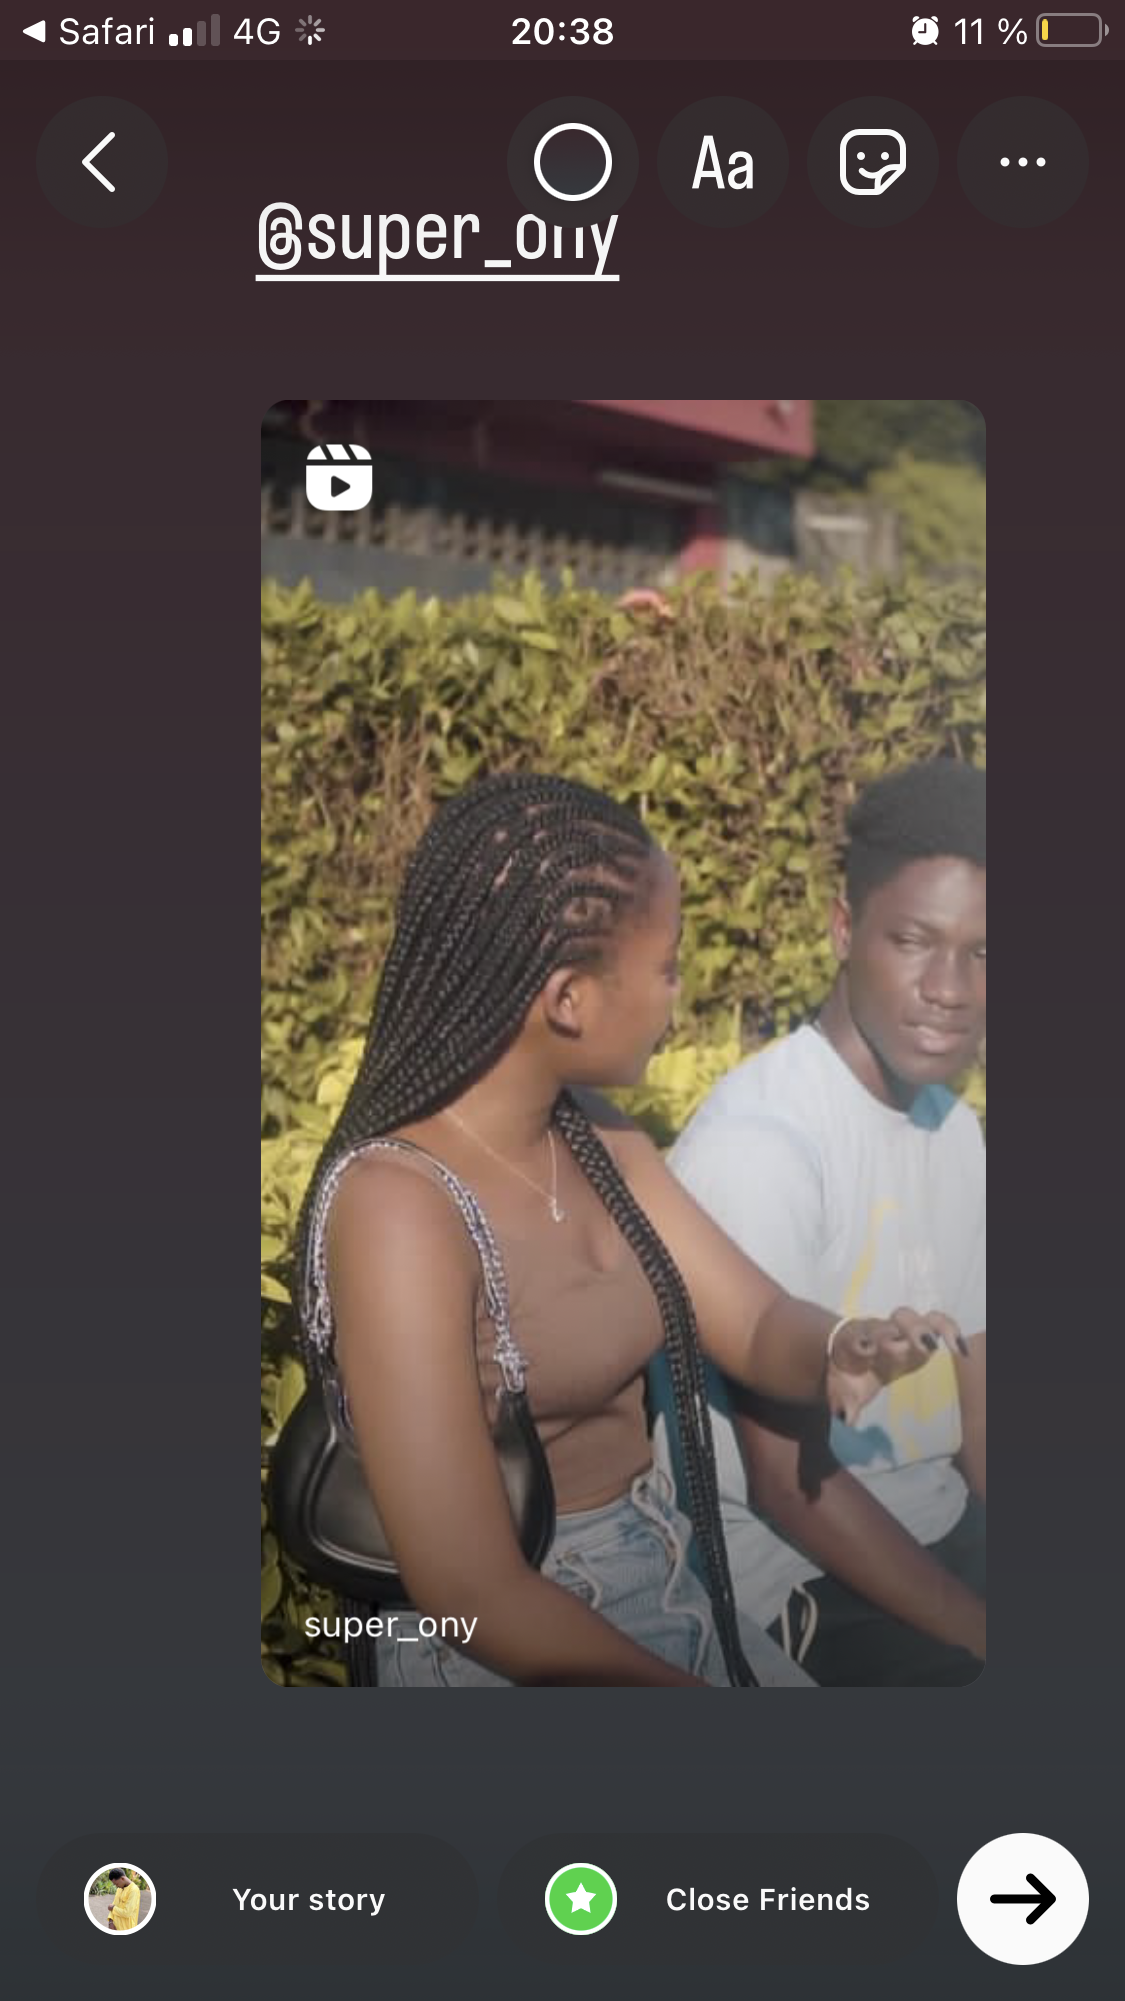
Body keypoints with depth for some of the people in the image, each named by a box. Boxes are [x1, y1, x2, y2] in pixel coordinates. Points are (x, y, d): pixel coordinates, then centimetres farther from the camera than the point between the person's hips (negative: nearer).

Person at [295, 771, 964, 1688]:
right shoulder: (400, 1205, -24)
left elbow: (758, 1325, 0)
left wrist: (842, 1352, -22)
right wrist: (685, 1680, -14)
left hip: (675, 1588, 7)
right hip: (516, 1649, -7)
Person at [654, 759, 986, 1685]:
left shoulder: (955, 1127, 3)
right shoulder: (757, 1143, -22)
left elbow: (973, 1395, 5)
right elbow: (788, 1483, -20)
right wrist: (984, 1634, -17)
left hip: (937, 1527, 7)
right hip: (798, 1578, -7)